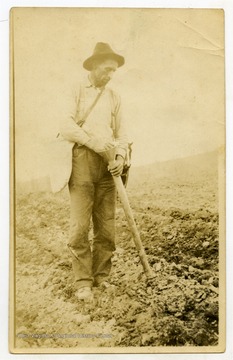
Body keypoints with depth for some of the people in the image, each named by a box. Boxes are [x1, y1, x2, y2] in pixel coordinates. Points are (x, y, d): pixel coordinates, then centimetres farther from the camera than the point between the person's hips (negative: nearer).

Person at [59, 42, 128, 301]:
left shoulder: (113, 96, 17)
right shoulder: (76, 90, 3)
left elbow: (121, 131, 14)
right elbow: (65, 126, -7)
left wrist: (120, 156, -2)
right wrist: (91, 141, -15)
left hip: (107, 164, 4)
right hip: (82, 160, -4)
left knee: (106, 225, 5)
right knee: (80, 225, -6)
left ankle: (102, 276, 17)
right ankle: (83, 282, 2)